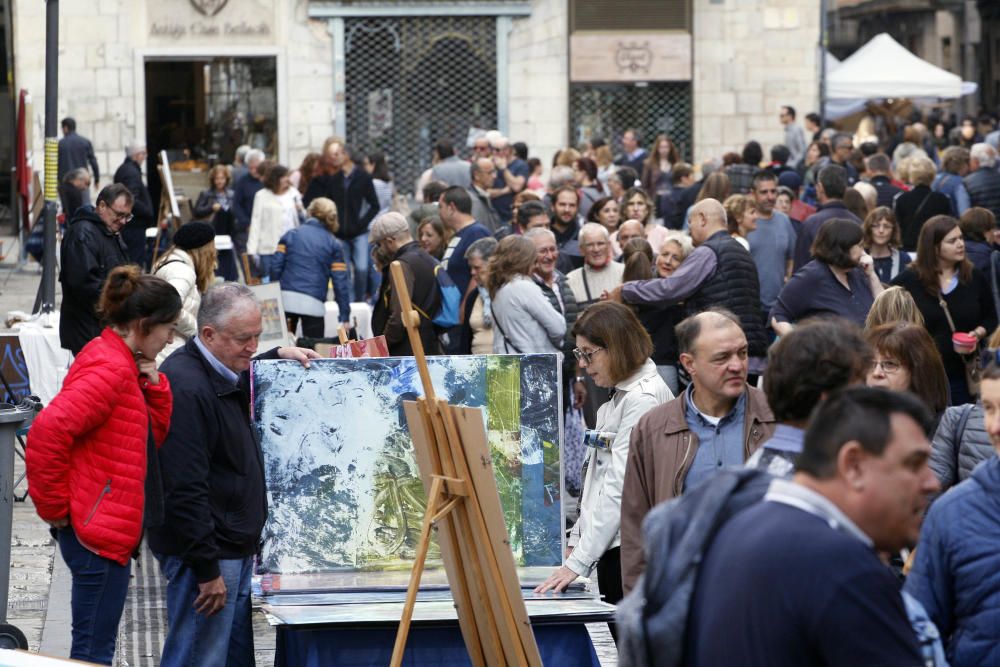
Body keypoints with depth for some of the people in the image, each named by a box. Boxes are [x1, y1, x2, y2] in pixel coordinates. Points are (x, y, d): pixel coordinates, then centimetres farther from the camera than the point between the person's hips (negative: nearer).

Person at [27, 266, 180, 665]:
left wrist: (153, 386, 3)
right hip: (99, 534, -10)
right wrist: (54, 506, -19)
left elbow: (153, 435, 19)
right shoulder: (110, 370, -18)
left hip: (104, 532, 10)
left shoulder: (120, 363, 13)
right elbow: (49, 430, -29)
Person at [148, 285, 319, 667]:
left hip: (235, 548, 11)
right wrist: (207, 570, -23)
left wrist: (278, 356, 24)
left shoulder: (222, 377, 11)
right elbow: (185, 489, -25)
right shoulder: (187, 388, -22)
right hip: (206, 554, -11)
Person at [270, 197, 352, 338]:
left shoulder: (290, 235, 12)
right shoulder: (333, 244, 8)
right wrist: (345, 317, 5)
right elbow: (340, 282, 3)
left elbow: (276, 267, 3)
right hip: (313, 304, -2)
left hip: (285, 300, 2)